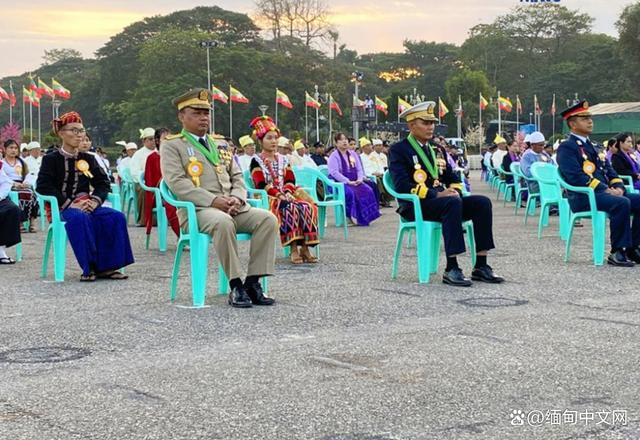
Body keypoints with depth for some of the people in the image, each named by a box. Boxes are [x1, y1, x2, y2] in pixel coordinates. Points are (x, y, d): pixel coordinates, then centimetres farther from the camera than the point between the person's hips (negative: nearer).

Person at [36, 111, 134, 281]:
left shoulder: (88, 159, 17)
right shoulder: (51, 159, 2)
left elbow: (103, 183, 11)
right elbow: (43, 187, -10)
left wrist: (95, 200, -10)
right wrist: (69, 203, -19)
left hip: (85, 205, 5)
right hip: (62, 208, -5)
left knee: (116, 217, -22)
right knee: (80, 218, -39)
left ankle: (105, 266, -21)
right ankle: (89, 268, -33)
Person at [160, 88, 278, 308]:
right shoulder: (171, 145, 5)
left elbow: (237, 176, 20)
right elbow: (177, 183, -9)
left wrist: (237, 198, -4)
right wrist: (213, 201, -19)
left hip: (232, 207, 6)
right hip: (196, 210, -6)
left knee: (268, 219, -20)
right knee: (223, 222, -39)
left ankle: (253, 282, -19)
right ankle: (235, 286, -28)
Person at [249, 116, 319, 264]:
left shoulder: (283, 160, 19)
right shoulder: (257, 161, 2)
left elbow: (290, 180, 9)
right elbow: (261, 185, -9)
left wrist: (288, 193, -13)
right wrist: (279, 195, -21)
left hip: (285, 195, 5)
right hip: (268, 198, -5)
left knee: (308, 207, -26)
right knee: (289, 208, -37)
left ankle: (305, 247, -27)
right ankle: (293, 248, -38)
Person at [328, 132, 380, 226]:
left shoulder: (353, 154, 17)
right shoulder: (334, 156, -3)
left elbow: (359, 169, 15)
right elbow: (334, 172, -15)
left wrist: (360, 179, -7)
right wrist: (348, 182, -21)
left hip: (354, 182, 6)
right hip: (339, 183, -6)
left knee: (367, 190, -21)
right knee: (351, 192, -36)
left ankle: (366, 217, -18)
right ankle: (353, 217, -29)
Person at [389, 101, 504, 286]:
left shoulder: (437, 149, 21)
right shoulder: (399, 150, -3)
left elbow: (453, 178, 22)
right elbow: (402, 185, -16)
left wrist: (455, 191, -4)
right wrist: (436, 194, -23)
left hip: (441, 200, 7)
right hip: (415, 206, -7)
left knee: (482, 203, -14)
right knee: (453, 203, -35)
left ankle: (481, 267, -15)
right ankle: (451, 269, -34)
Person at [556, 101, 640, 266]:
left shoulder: (594, 147, 24)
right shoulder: (567, 147, -4)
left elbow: (610, 171, 20)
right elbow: (576, 177, -17)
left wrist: (618, 187, -3)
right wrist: (605, 189, -21)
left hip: (607, 192, 9)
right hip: (583, 198, -9)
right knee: (621, 203, -32)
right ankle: (617, 252, -24)